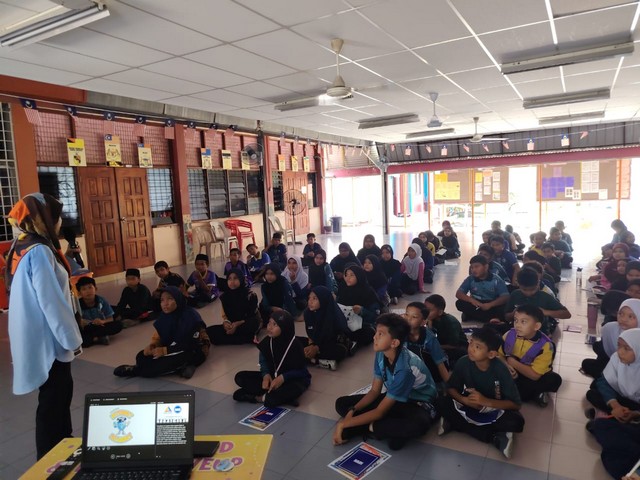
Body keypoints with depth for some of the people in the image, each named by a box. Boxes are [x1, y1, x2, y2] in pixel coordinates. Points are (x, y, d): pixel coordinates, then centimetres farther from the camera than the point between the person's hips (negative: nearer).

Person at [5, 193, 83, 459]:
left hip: (37, 336, 10)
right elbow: (51, 301, -22)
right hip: (47, 338, -10)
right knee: (53, 402, 2)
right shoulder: (39, 251, -21)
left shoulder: (21, 248, 9)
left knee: (59, 393, 21)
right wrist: (72, 338, -13)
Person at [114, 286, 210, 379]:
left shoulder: (191, 316, -21)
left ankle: (137, 370, -15)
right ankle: (182, 367, -23)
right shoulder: (164, 316, -1)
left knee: (174, 360, -38)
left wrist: (165, 351, -27)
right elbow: (157, 338, 6)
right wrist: (151, 346, -17)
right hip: (173, 349, 7)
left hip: (194, 352, -7)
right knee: (142, 356, -14)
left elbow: (190, 345, -23)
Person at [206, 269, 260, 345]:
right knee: (210, 331, -17)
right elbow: (224, 314, 8)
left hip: (248, 326, -7)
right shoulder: (225, 295, 2)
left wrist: (238, 324, -22)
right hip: (232, 325, 7)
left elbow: (253, 317, -10)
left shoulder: (250, 295, -12)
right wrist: (225, 321, -16)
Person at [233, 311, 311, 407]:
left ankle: (262, 398, -22)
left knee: (294, 389, -43)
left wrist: (282, 377, -30)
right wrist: (266, 375, -18)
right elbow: (263, 361, 2)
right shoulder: (267, 341, -8)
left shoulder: (295, 345, -22)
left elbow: (300, 371, -16)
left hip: (294, 378, -6)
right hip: (272, 376, 6)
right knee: (240, 377, -12)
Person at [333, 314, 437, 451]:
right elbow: (375, 390, -3)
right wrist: (352, 410, -18)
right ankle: (394, 430, -17)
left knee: (419, 424, -44)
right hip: (395, 399, 7)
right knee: (342, 403, -3)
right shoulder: (381, 354, -14)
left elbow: (380, 412, -29)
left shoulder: (405, 368, -35)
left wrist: (344, 424, -25)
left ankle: (370, 427, -20)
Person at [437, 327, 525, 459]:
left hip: (494, 409, -2)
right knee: (443, 404, -24)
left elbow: (515, 404, -22)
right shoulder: (463, 362, -20)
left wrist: (485, 401, -34)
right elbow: (451, 388, -9)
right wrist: (464, 400, -29)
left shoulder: (500, 370, -24)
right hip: (469, 405, 3)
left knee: (516, 421, -31)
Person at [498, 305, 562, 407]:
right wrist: (506, 365, -23)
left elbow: (535, 375, -25)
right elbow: (499, 354, -2)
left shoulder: (545, 345, -24)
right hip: (512, 375, 3)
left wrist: (513, 362, -23)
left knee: (554, 379, -29)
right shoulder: (509, 334, -13)